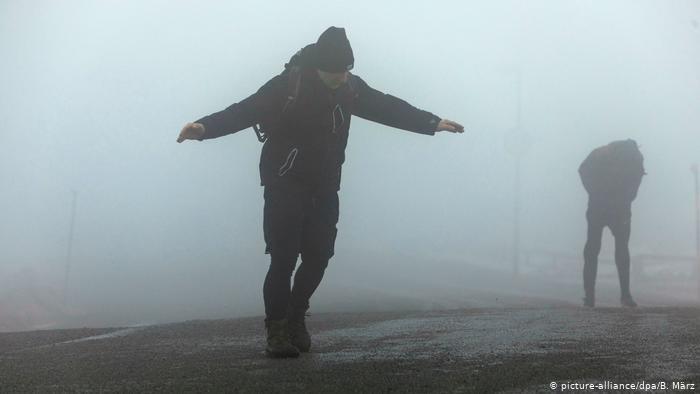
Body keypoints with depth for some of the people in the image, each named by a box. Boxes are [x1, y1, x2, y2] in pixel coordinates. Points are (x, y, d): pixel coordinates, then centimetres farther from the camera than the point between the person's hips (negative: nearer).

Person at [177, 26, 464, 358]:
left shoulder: (350, 87, 0)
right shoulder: (287, 85, -17)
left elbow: (388, 107, 10)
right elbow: (244, 111, -25)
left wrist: (432, 122, 9)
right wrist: (205, 127, -41)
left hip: (324, 188, 5)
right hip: (285, 185, -5)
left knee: (318, 256, 4)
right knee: (284, 258, -11)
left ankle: (295, 317, 25)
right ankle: (278, 329, 3)